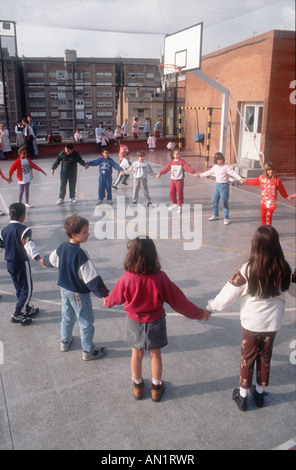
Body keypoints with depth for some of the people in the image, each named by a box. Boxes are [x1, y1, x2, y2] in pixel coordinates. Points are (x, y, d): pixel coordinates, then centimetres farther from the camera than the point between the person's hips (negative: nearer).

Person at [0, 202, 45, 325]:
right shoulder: (24, 229, -18)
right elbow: (29, 246, -32)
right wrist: (38, 258, -42)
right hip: (22, 263, -8)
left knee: (19, 288, 20)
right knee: (27, 289, 4)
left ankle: (26, 309, 35)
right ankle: (16, 315, 4)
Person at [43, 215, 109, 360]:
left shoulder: (62, 247, -6)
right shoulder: (80, 254, -29)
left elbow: (51, 260, 15)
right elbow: (91, 278, -29)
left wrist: (44, 261, 39)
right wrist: (104, 293, -25)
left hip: (64, 289, 8)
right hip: (79, 293, -8)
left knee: (67, 317, 26)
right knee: (86, 322, 10)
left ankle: (65, 341, 46)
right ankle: (88, 351, 24)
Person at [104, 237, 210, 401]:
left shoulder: (127, 278, -24)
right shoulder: (160, 277, -25)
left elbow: (116, 297, -3)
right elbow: (178, 300, -16)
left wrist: (107, 302, 22)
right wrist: (199, 313, -2)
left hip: (134, 323, 1)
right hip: (155, 323, -1)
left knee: (136, 354, 22)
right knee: (155, 354, 21)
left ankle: (137, 386, 43)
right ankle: (156, 387, 40)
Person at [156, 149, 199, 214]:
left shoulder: (182, 162, -8)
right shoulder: (171, 162, 6)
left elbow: (188, 168, -18)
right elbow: (166, 168, 14)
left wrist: (194, 173, -30)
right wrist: (160, 173, 17)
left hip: (180, 180, -4)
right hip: (173, 180, 4)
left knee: (180, 193, 0)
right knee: (171, 192, 6)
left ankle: (180, 207, 13)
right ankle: (174, 203, 30)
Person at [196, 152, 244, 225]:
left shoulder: (226, 167, -12)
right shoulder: (215, 167, 10)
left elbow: (233, 173, -23)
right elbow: (209, 173, 24)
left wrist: (240, 178, -38)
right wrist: (200, 175, 29)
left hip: (224, 185, -7)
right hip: (217, 185, 7)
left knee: (224, 202, -6)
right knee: (214, 202, 13)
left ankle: (226, 218, 5)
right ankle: (215, 215, 34)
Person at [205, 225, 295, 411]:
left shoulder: (248, 269, -24)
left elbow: (229, 292, -18)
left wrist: (211, 307, -6)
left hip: (251, 322, -2)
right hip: (273, 322, 2)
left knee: (248, 357, 16)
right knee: (265, 356, 22)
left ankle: (243, 395, 30)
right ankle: (260, 392, 39)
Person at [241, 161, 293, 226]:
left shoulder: (277, 179, -8)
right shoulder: (261, 178, 1)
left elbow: (282, 189, 4)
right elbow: (254, 181, 19)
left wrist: (287, 196, 11)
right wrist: (245, 181, 29)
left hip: (271, 202, -4)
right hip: (263, 201, 4)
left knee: (268, 217, -5)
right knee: (262, 217, 11)